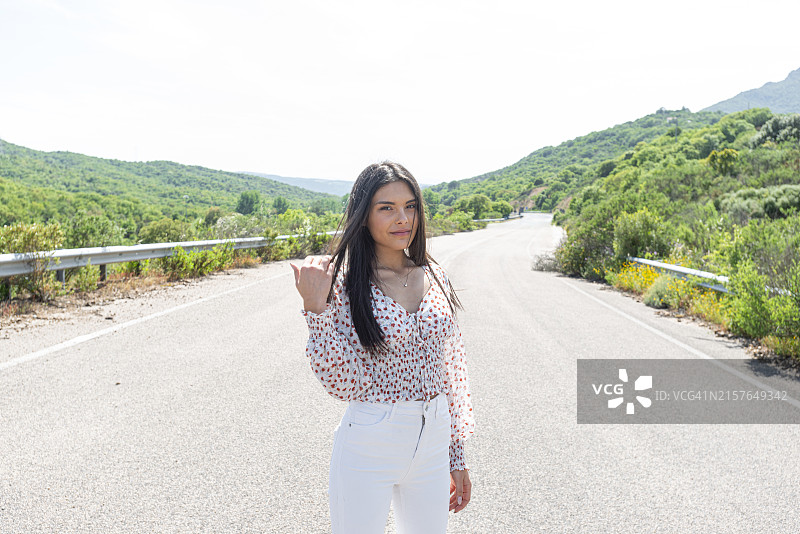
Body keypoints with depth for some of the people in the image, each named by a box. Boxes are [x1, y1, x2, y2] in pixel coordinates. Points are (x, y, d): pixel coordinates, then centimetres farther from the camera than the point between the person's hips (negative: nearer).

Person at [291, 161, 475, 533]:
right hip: (368, 448, -4)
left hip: (432, 444, 4)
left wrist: (457, 457, 10)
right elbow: (344, 385, -14)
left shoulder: (435, 279, 2)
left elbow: (452, 371, 8)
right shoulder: (343, 283, -10)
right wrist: (316, 308, -23)